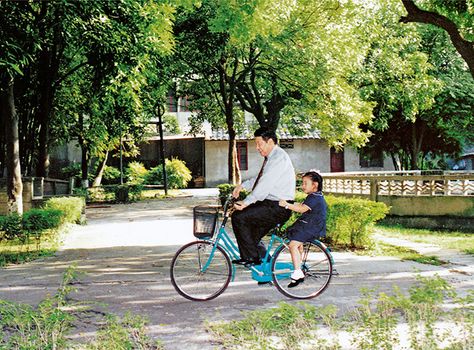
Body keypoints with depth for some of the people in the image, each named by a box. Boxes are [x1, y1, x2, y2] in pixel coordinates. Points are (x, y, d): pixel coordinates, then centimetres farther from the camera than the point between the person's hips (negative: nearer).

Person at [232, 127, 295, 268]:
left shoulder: (279, 158, -16)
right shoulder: (271, 157, 16)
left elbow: (265, 184, -24)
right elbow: (260, 179, 23)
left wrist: (247, 202, -27)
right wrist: (243, 185, 10)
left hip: (278, 207, -10)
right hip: (271, 205, 10)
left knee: (239, 216, -16)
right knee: (253, 236, 12)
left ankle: (250, 257, -8)